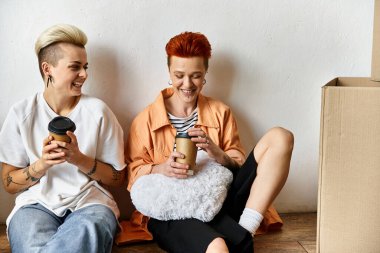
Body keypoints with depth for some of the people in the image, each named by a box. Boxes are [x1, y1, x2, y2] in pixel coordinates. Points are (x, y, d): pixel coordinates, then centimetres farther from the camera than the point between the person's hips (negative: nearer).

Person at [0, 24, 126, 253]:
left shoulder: (98, 111, 1)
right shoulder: (22, 114, 3)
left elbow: (118, 178, 5)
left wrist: (79, 159, -13)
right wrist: (41, 164, -14)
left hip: (90, 202, 0)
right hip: (37, 203, 0)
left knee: (85, 233, -37)